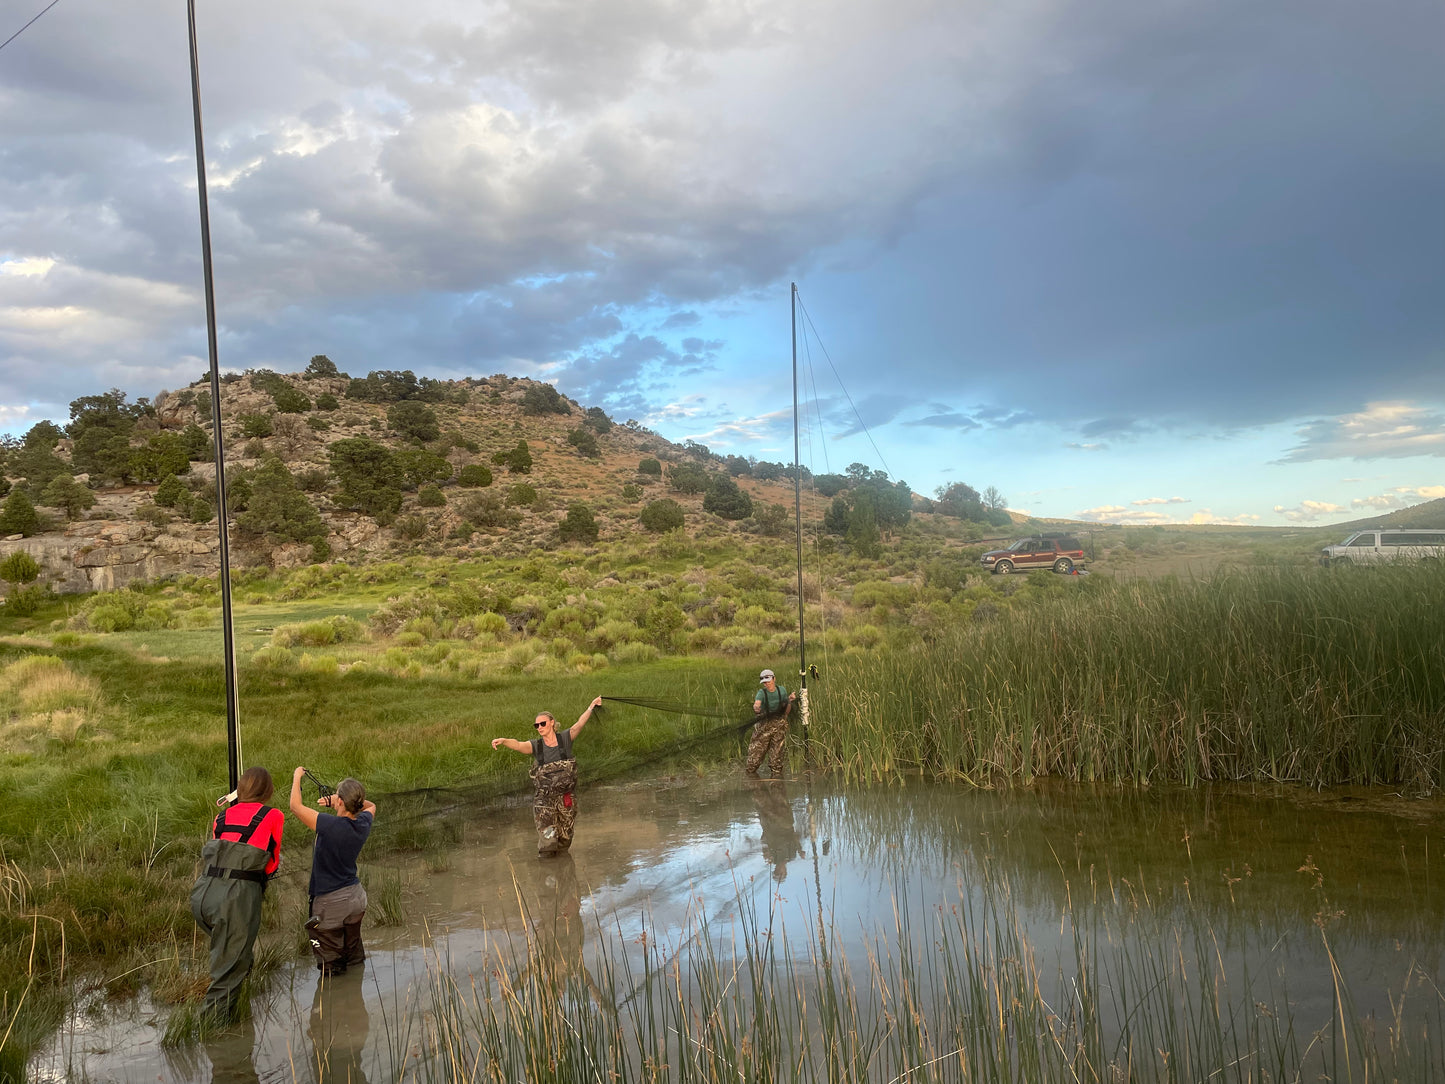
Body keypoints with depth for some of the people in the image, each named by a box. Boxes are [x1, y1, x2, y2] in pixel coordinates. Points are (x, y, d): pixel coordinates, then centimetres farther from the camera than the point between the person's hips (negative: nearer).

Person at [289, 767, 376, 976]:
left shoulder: (330, 825, -26)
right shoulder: (363, 824, -7)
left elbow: (296, 806, -18)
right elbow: (371, 806, 18)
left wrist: (297, 777, -2)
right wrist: (336, 802, 8)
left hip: (331, 902, -7)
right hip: (356, 896, 7)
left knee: (331, 968, 7)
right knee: (354, 958, 22)